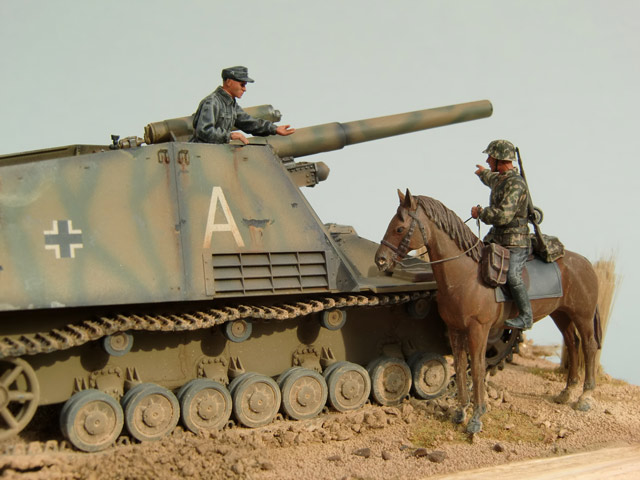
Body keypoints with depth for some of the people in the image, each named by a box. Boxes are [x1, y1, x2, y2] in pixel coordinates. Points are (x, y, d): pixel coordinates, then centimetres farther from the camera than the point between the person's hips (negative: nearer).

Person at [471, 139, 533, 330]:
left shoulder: (515, 183, -19)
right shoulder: (499, 179, 11)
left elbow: (503, 215, -29)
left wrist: (481, 213, -14)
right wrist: (483, 173, 61)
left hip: (515, 243, -10)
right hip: (496, 238, 10)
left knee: (512, 275, -26)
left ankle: (526, 317, -15)